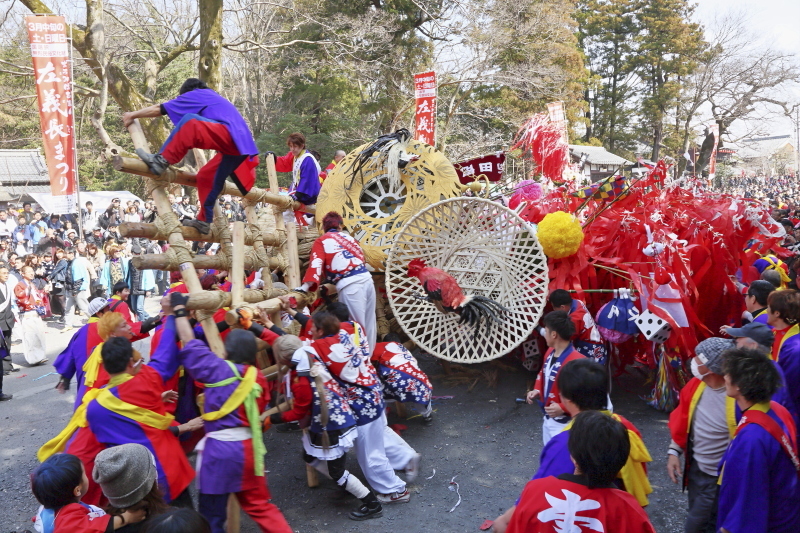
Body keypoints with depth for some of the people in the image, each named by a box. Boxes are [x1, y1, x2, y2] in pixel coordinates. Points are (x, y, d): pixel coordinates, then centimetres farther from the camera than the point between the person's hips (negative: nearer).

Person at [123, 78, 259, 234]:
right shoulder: (215, 99, 37)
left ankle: (161, 161, -19)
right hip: (241, 145, 9)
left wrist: (133, 115, 25)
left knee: (190, 123, -18)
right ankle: (204, 221, 13)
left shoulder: (196, 94, 13)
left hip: (230, 137, -9)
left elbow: (160, 109, 14)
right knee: (206, 176, 14)